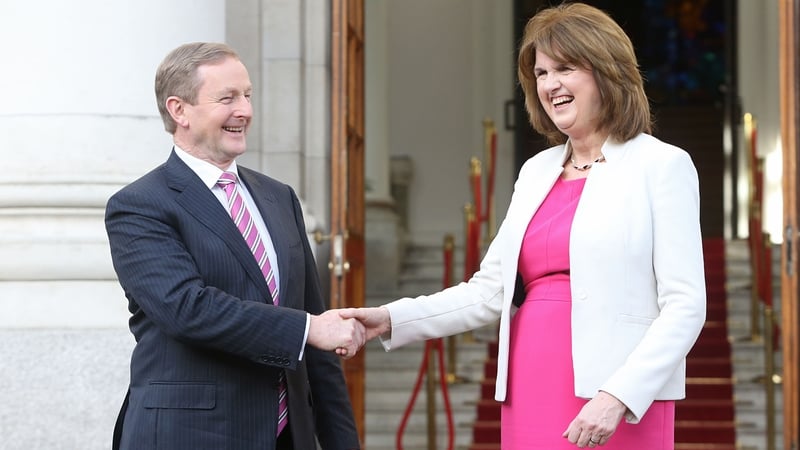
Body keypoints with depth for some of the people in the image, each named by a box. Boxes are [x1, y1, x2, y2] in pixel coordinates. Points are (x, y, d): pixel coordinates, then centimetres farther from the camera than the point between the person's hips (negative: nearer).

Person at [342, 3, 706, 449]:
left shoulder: (661, 166, -2)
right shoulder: (536, 171, 15)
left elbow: (685, 306, -8)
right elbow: (491, 291, 13)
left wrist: (618, 396, -18)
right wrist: (391, 320, 2)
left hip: (620, 411, -5)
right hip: (529, 399, 5)